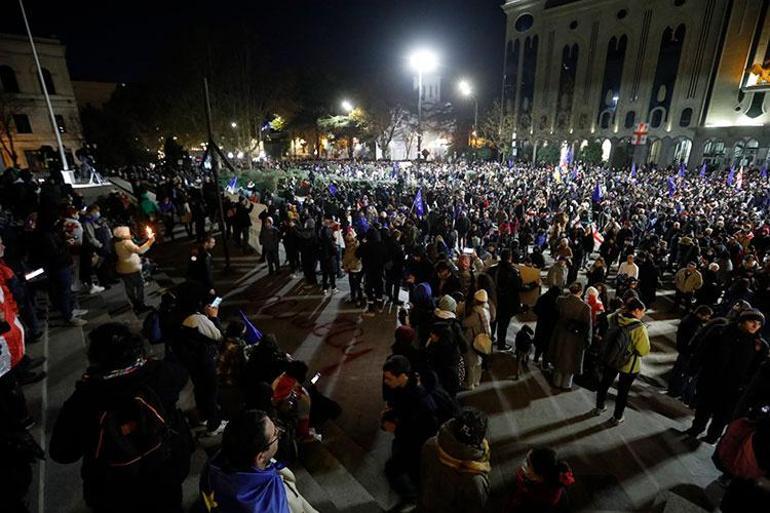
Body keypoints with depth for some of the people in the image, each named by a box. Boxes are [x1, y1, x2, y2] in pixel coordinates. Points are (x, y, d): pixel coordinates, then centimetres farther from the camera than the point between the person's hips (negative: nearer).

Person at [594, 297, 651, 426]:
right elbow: (644, 351, -24)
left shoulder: (614, 318, -13)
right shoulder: (639, 328, -28)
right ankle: (617, 418, 32)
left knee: (605, 383, 24)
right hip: (629, 365, -5)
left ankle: (599, 407, 43)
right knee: (623, 391, 16)